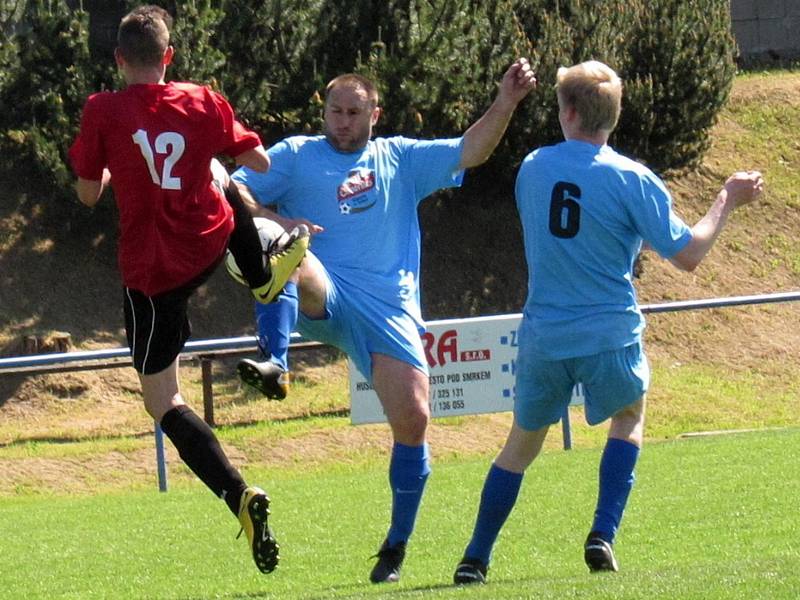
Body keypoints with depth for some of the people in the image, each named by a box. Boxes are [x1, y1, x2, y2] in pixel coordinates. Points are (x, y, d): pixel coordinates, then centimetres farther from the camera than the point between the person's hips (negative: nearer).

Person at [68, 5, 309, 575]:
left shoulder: (103, 112, -11)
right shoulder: (204, 104, -3)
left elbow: (88, 193, -1)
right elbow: (260, 163, 9)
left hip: (149, 272, -3)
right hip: (210, 244, 3)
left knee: (163, 402, 3)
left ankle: (239, 494, -19)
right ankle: (263, 276, 56)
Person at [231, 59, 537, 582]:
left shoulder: (401, 159, 20)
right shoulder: (297, 156, 13)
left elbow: (470, 152, 13)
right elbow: (233, 194, 6)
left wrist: (505, 104, -3)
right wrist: (274, 223, -13)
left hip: (387, 309, 2)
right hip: (320, 299, -2)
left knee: (413, 418, -8)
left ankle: (397, 547, 8)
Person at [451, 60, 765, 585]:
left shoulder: (533, 169, 1)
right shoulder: (631, 180, -11)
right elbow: (687, 255, -7)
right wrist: (728, 201, 4)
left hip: (543, 337, 3)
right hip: (610, 337, -3)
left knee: (522, 443, 19)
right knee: (630, 415, 24)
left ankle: (475, 559, 14)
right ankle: (603, 535, 7)